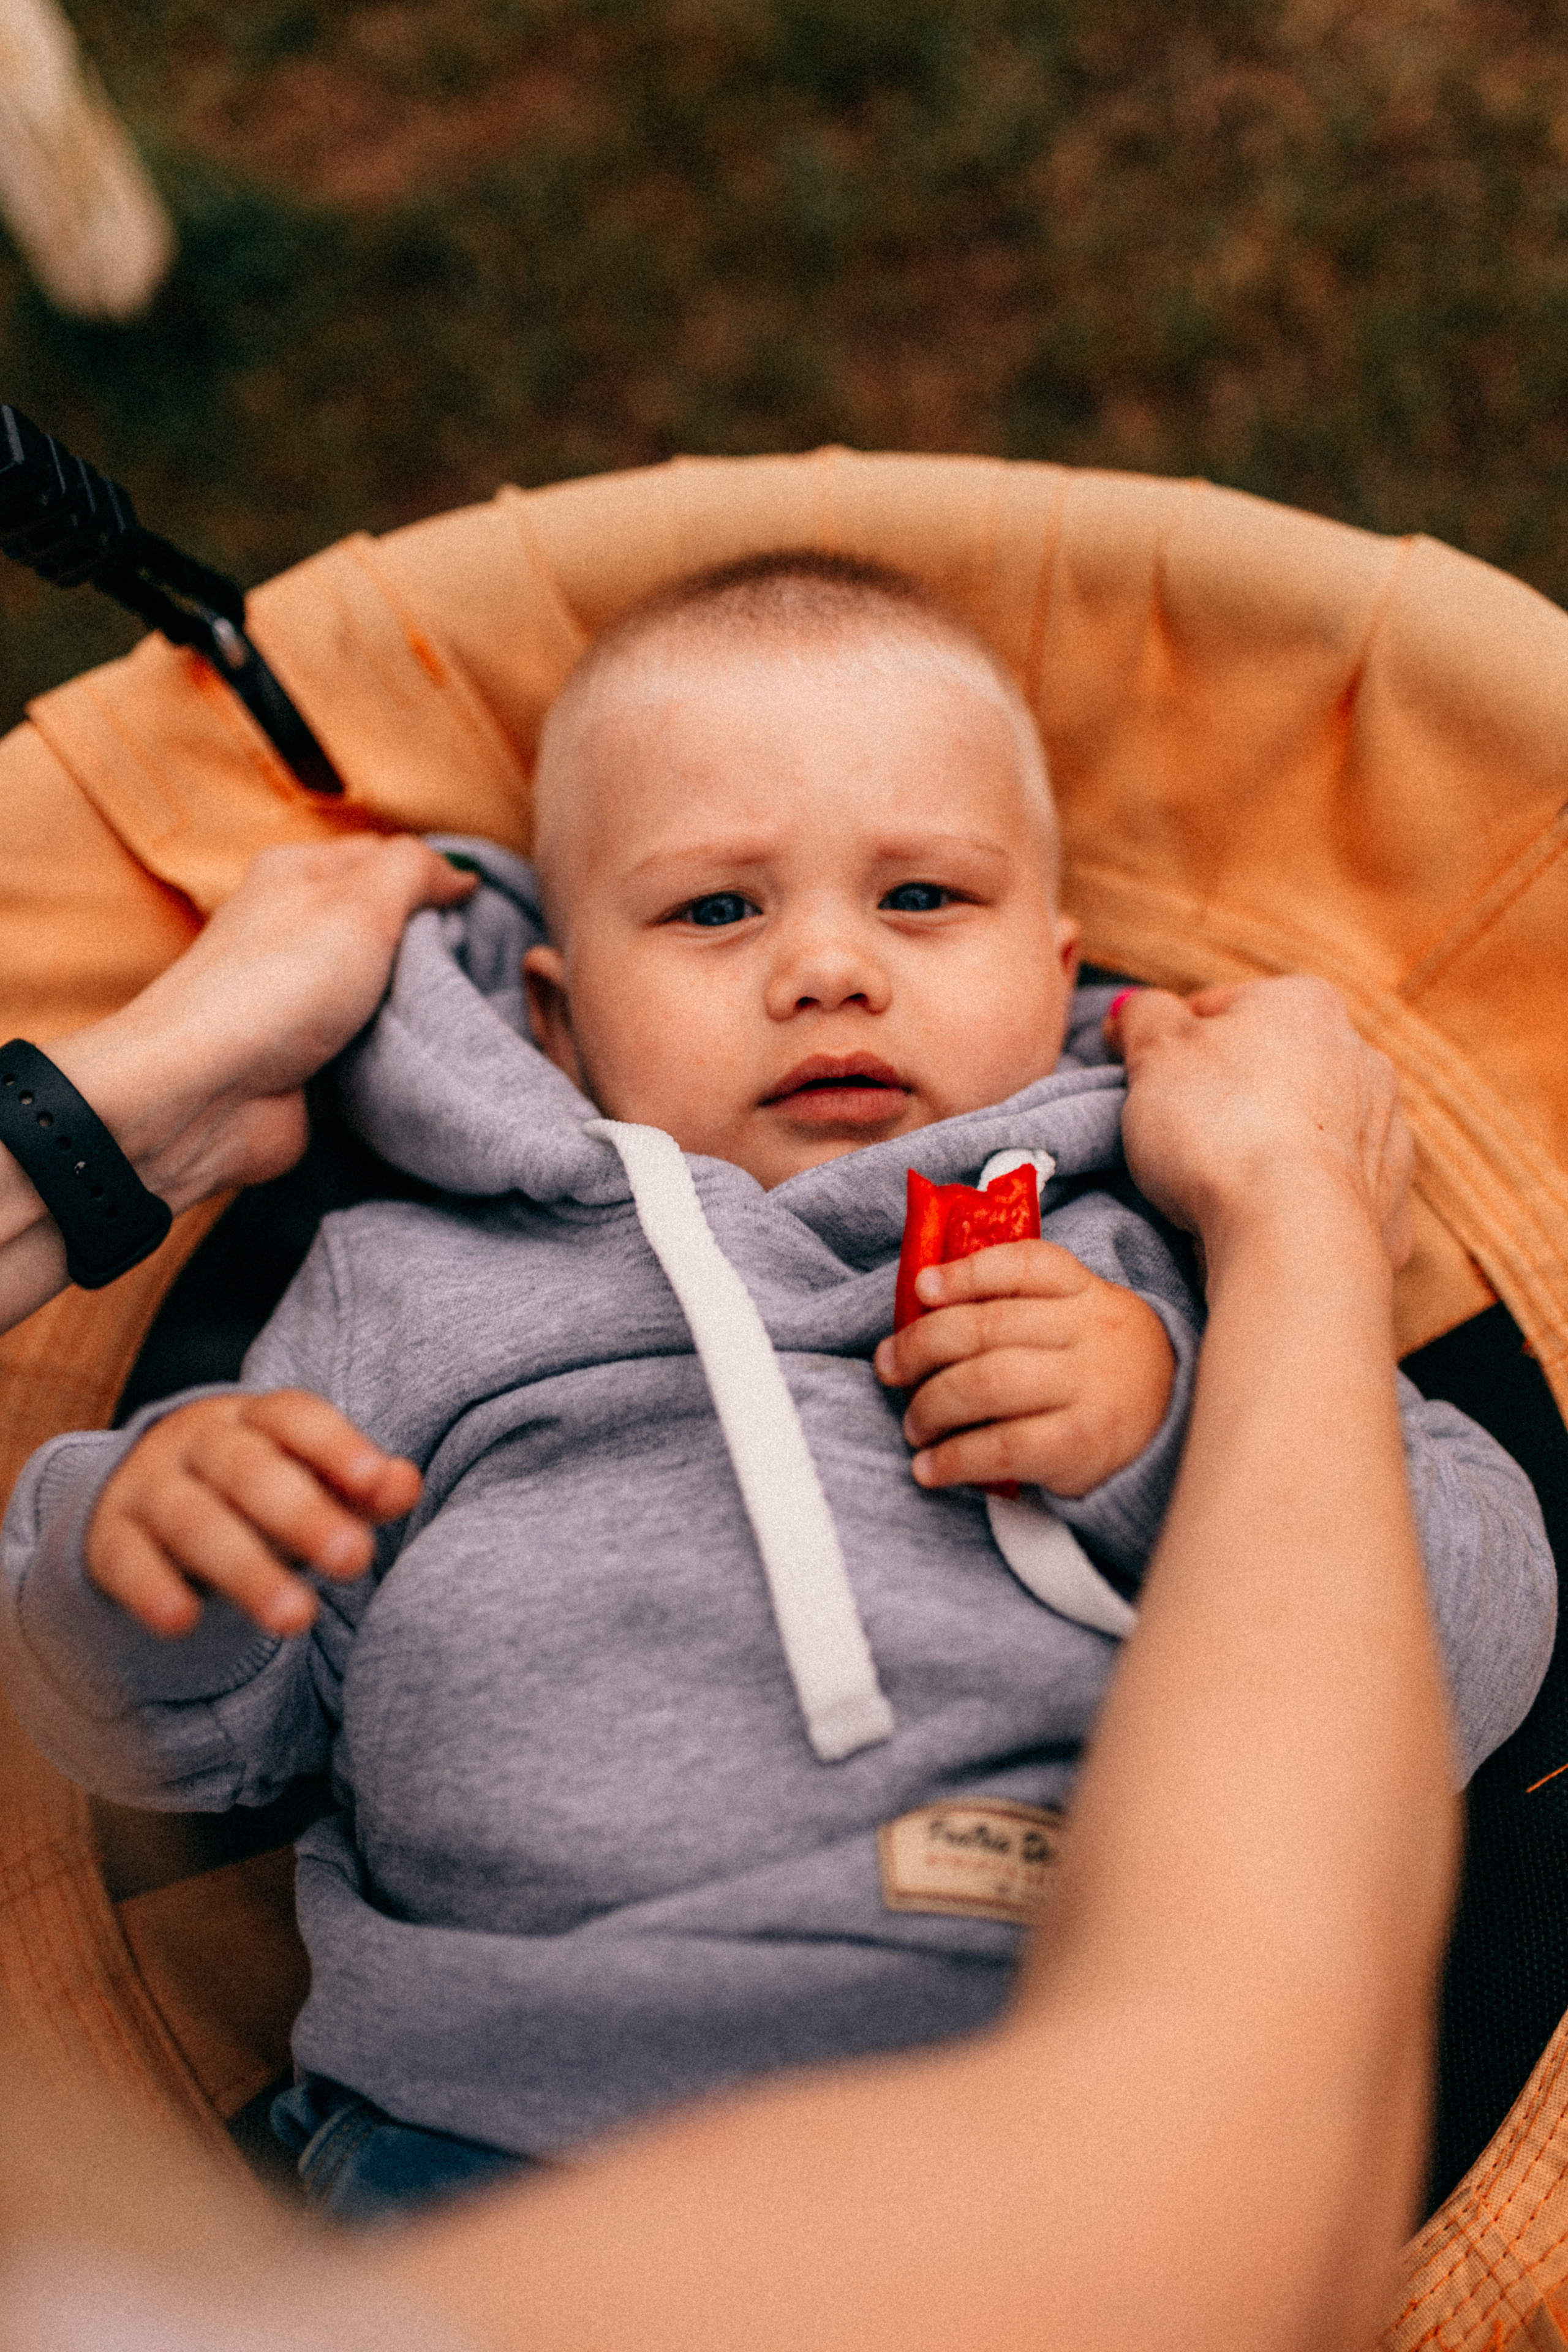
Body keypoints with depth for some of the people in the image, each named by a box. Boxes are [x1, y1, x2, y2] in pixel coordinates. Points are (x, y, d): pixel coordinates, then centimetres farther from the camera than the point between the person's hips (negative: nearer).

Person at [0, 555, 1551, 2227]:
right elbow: (188, 1730, 15)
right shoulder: (424, 1291, 15)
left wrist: (1181, 1438, -7)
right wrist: (143, 1526, -9)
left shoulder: (1150, 1271, 14)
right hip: (498, 2110, 0)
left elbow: (1475, 1648, 10)